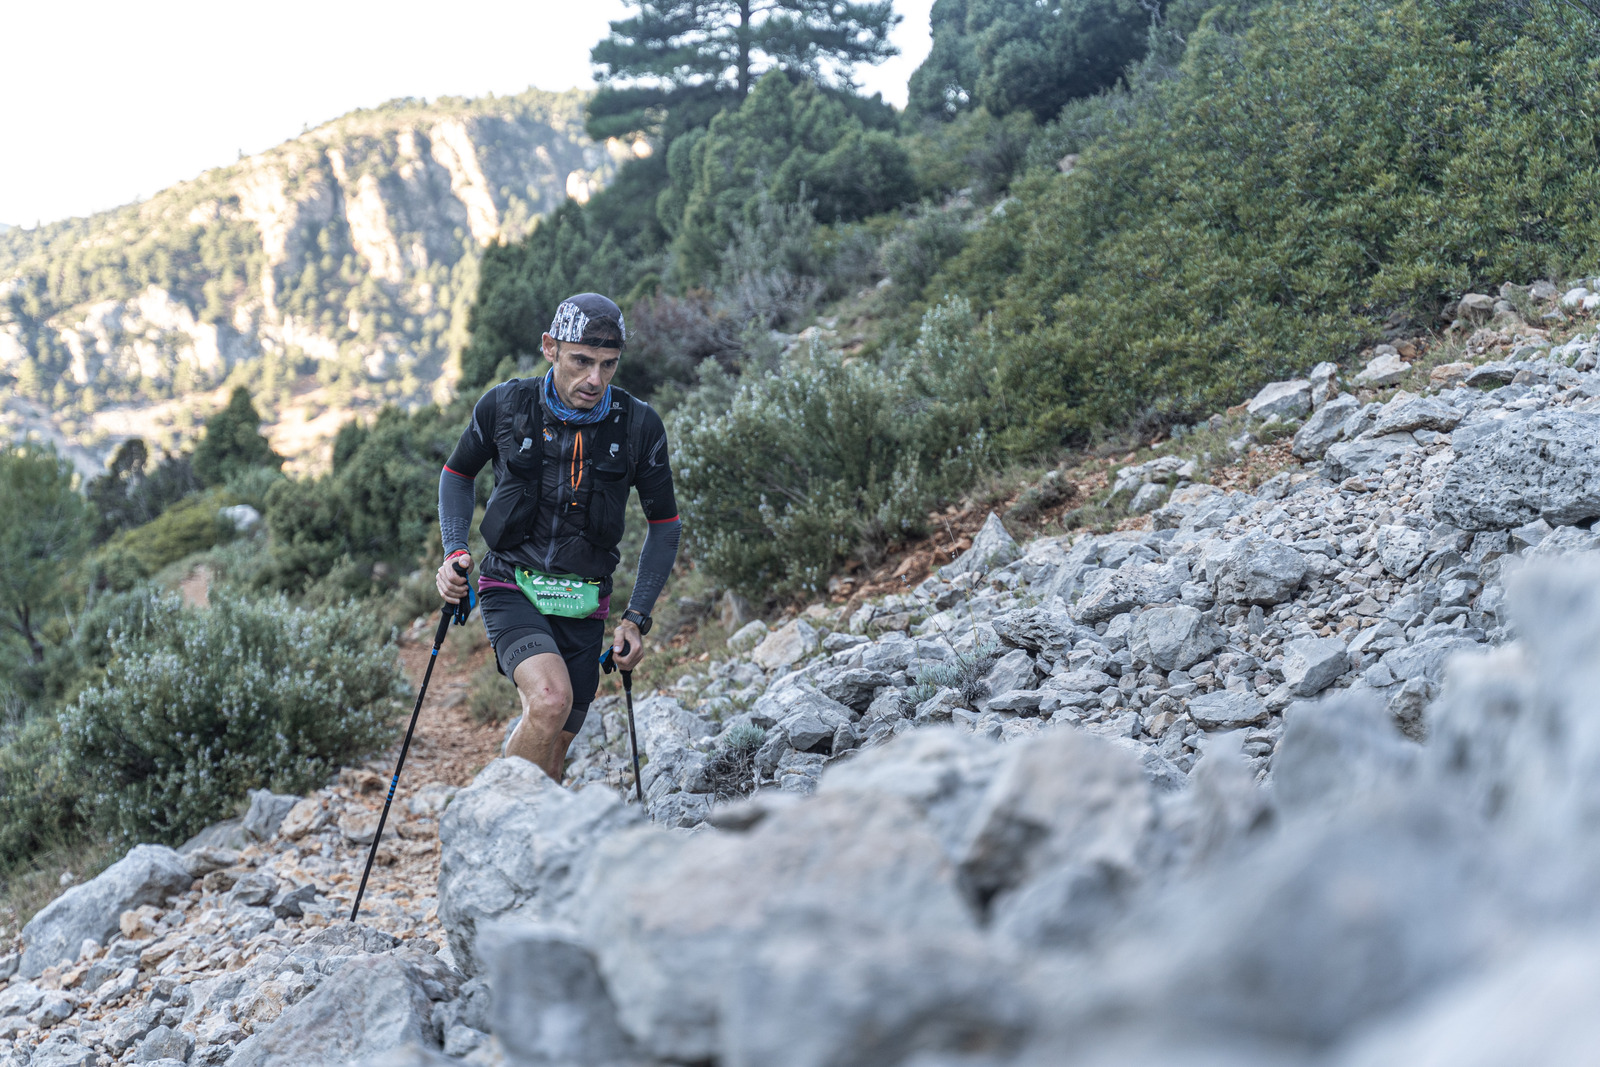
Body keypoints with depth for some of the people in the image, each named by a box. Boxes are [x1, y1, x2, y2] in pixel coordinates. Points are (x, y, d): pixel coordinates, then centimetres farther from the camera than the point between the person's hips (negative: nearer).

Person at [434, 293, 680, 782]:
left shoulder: (639, 425, -6)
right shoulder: (504, 405, -7)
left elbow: (664, 524, 5)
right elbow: (457, 475, 12)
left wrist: (637, 618, -1)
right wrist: (455, 551, -3)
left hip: (582, 607, 2)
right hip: (511, 589, -2)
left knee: (550, 760, 6)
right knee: (551, 699, -30)